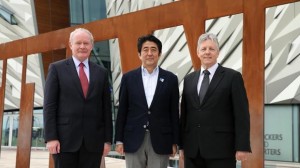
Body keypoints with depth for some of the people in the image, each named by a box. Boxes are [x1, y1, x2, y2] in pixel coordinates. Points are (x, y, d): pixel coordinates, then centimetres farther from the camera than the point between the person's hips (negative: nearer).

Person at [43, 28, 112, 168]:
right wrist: (50, 137, -9)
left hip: (93, 140, 2)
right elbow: (49, 105, -1)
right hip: (65, 138, -2)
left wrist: (108, 139, 4)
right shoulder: (57, 68, 4)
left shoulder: (101, 72, 11)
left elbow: (106, 108, 10)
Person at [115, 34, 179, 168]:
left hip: (160, 140, 0)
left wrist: (175, 142, 2)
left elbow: (174, 112, 5)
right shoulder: (128, 78, 5)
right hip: (133, 140, 0)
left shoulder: (170, 79, 4)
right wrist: (119, 140, 1)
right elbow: (122, 111, 5)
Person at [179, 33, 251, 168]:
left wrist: (242, 146, -11)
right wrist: (182, 144, 10)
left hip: (221, 149, -4)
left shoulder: (233, 77, 0)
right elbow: (184, 113, 13)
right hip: (192, 149, 4)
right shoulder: (189, 79, 13)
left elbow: (241, 114, -5)